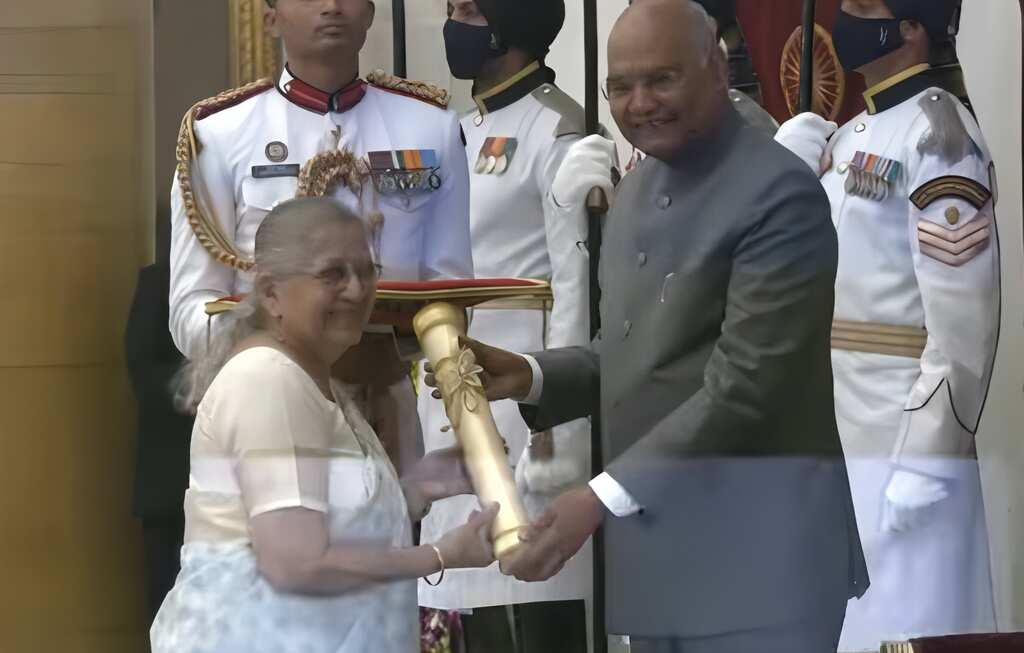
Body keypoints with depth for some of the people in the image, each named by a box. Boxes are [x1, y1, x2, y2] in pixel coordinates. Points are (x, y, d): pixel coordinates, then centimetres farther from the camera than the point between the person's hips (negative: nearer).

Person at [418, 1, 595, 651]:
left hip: (522, 413, -9)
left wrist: (554, 426, -18)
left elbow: (576, 286, -14)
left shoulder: (557, 131, -9)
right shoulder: (465, 134, 17)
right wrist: (436, 413, 15)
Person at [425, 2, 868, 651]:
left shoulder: (781, 192, -14)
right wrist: (530, 376, 3)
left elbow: (744, 382, -20)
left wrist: (602, 497, -24)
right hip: (655, 541, 8)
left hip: (754, 555, -8)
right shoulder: (638, 187, 14)